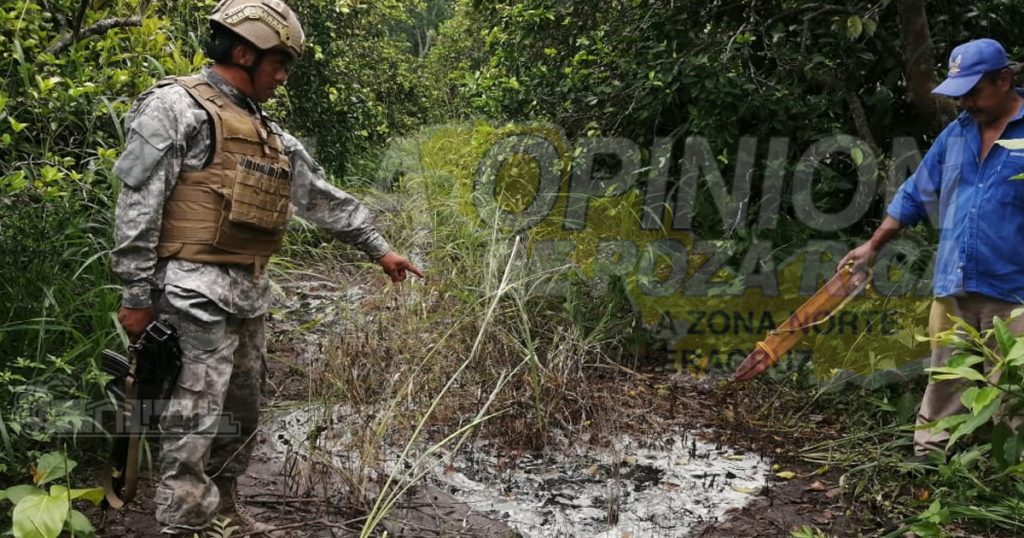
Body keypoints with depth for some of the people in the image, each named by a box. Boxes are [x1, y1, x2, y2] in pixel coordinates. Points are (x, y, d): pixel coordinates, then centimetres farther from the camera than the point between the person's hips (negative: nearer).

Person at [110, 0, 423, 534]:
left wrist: (379, 249, 24)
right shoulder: (175, 106, -6)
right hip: (198, 289, -8)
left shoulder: (269, 134, 18)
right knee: (198, 414, -7)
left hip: (250, 291, 8)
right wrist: (137, 295, -13)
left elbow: (324, 198, 23)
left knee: (241, 409, 16)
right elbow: (137, 207, -11)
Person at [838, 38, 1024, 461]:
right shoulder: (957, 132, 12)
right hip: (953, 285, 5)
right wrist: (874, 246, 18)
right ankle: (930, 454, 19)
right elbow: (916, 194, 19)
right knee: (945, 380, 11)